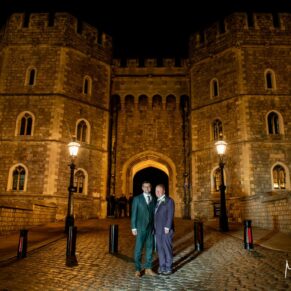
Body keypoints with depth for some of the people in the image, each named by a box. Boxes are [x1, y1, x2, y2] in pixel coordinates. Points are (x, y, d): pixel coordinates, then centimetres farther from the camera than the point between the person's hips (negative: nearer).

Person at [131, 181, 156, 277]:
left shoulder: (154, 200, 9)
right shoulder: (137, 198, -1)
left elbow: (154, 214, 11)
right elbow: (134, 214, -3)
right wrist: (133, 227, -8)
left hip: (151, 228, 4)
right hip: (140, 227, -4)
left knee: (150, 248, 7)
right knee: (138, 248, -1)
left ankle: (148, 269, 17)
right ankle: (138, 269, 9)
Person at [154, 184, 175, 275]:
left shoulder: (169, 201, -5)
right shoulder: (157, 202, 15)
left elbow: (170, 215, -11)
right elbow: (155, 215, 13)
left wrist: (167, 228, -16)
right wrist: (154, 227, 6)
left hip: (166, 230, -6)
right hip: (158, 230, 6)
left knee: (167, 249, 1)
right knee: (160, 249, 10)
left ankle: (168, 268, 11)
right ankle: (162, 267, 20)